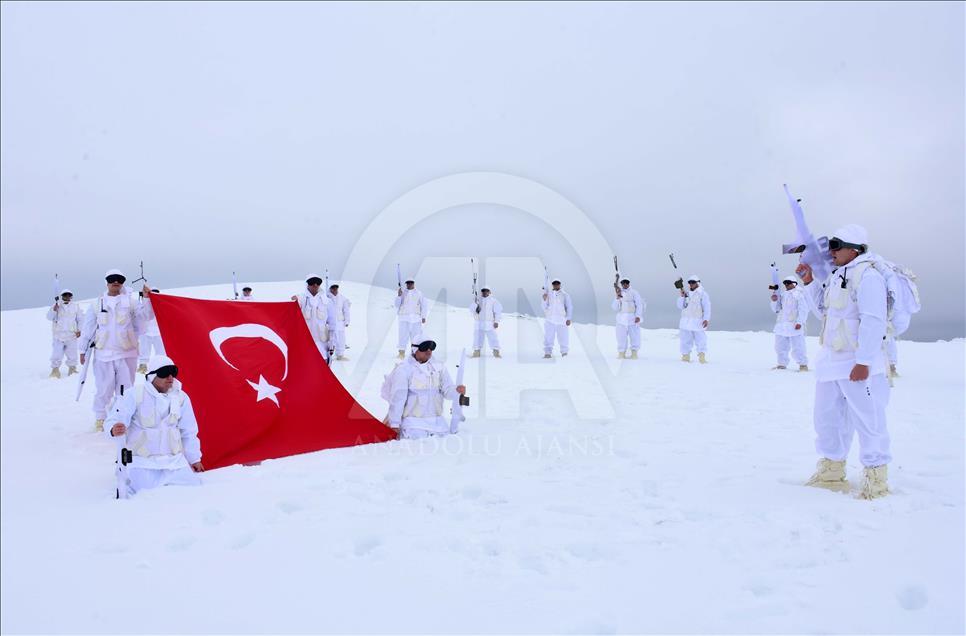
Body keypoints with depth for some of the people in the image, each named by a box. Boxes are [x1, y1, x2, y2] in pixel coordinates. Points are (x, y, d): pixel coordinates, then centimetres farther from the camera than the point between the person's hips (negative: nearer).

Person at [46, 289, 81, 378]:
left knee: (72, 354, 6)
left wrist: (79, 330, -3)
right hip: (58, 335, -1)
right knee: (56, 354, -2)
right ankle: (55, 370, 8)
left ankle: (72, 369, 18)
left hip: (71, 335, 1)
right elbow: (49, 317, -4)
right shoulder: (56, 305, 3)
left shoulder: (75, 306, 6)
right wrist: (54, 309, -21)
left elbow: (80, 319, 9)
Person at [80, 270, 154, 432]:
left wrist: (147, 298, -21)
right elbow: (88, 328, 10)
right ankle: (100, 418, 17)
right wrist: (83, 349, 10)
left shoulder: (129, 303, 6)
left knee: (125, 388, 5)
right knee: (104, 388, 3)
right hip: (103, 353, 0)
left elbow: (145, 315, -7)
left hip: (127, 353, 0)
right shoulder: (97, 304, 7)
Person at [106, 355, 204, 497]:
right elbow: (116, 417, -16)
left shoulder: (181, 397, 3)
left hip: (174, 460, 4)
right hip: (142, 461, -4)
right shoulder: (134, 394, -10)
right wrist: (114, 429, -40)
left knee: (193, 485, -7)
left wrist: (194, 458, 13)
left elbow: (188, 432, 11)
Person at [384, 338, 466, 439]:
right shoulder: (404, 368, -6)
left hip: (437, 422, 5)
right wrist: (394, 424, -10)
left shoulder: (438, 367, 9)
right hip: (413, 423, -5)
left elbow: (447, 390, 5)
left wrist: (457, 390, -19)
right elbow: (397, 397, -8)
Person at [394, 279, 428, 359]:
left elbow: (424, 305, 10)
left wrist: (423, 317, 2)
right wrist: (399, 296, -10)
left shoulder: (419, 293, 10)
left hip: (415, 318, 0)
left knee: (416, 335, -3)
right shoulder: (402, 293, 12)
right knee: (403, 335, -6)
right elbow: (397, 305, 7)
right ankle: (401, 352, -5)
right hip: (403, 318, 0)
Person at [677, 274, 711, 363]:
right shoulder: (686, 294, 16)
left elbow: (707, 308, -6)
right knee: (685, 340, 7)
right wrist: (682, 296, -4)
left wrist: (706, 319, -18)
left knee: (700, 340, -7)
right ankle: (685, 356, 14)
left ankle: (702, 356, -3)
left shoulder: (703, 294, 1)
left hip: (698, 322, -5)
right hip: (686, 322, 5)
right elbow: (680, 306, 10)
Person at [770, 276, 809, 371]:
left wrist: (800, 322, -17)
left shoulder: (799, 293, 0)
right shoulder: (782, 294, 18)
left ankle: (803, 365, 2)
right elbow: (776, 309, 19)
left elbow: (803, 309, -7)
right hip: (782, 325, 7)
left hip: (794, 325, -7)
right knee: (780, 346, 10)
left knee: (797, 347, -7)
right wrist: (774, 301, -1)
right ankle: (782, 364, 19)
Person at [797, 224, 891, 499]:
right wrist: (809, 282, 14)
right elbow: (823, 310, 24)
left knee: (868, 420, -1)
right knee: (827, 417, 16)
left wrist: (863, 361, -24)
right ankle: (831, 472, 29)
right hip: (831, 362, 10)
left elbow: (873, 321, -21)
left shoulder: (867, 276, -15)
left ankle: (876, 478, 12)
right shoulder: (837, 275, 15)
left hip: (859, 365, -10)